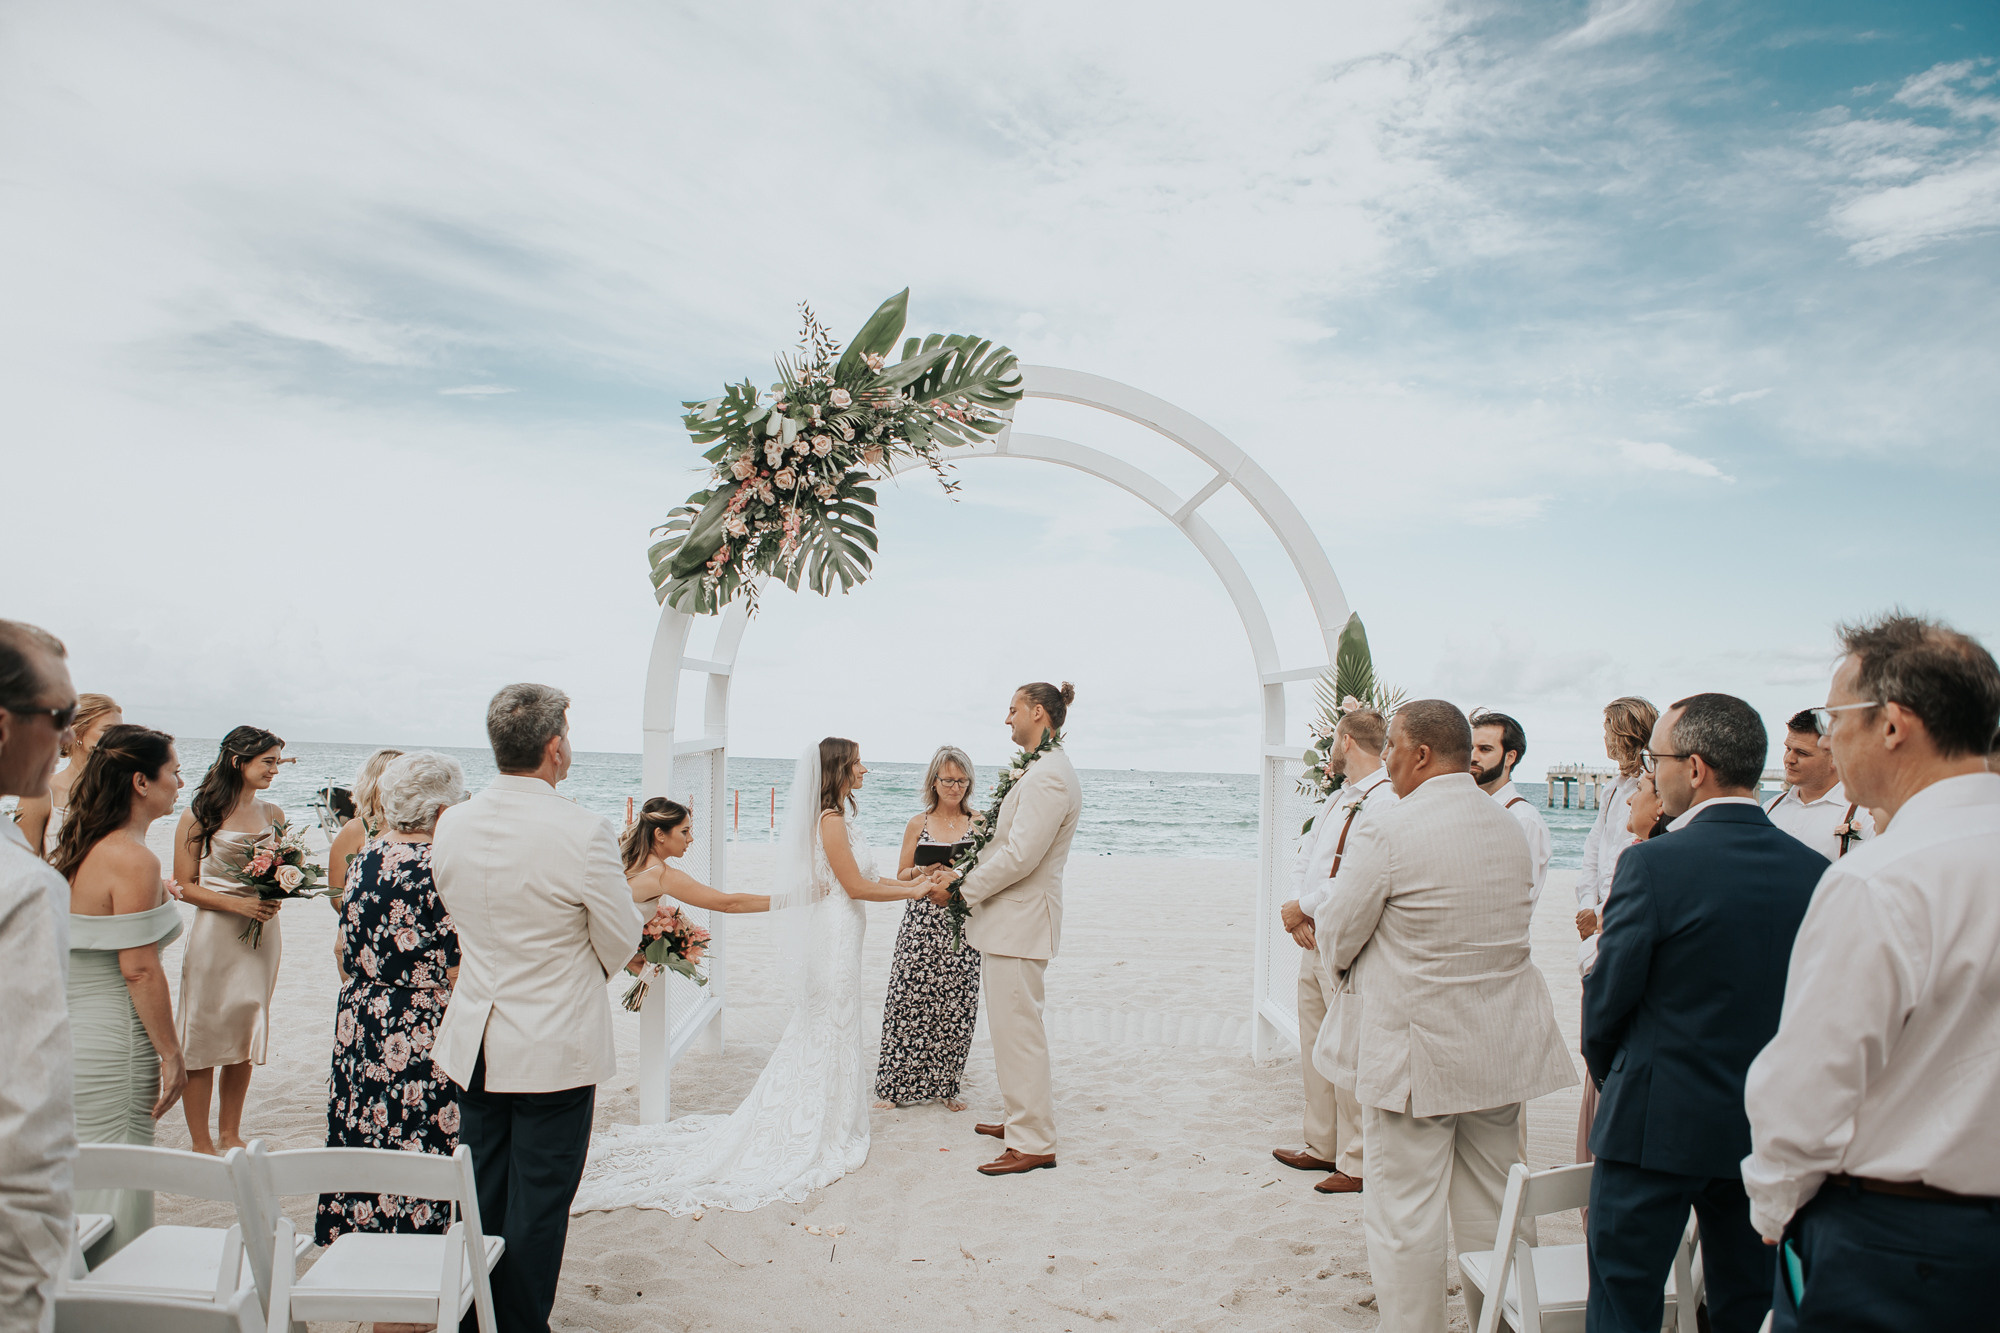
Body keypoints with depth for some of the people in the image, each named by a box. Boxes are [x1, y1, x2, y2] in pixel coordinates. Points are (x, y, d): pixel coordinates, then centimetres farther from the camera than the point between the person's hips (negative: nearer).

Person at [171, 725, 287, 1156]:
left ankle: (230, 1135, 24)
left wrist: (275, 895, -7)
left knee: (244, 1039, 11)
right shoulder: (199, 815, -5)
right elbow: (184, 886, -5)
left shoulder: (272, 815, 7)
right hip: (214, 936, -4)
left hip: (262, 936, 4)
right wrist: (238, 903, -17)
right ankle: (200, 1144, 14)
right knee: (203, 1039, 2)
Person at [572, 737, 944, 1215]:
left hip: (830, 934, 10)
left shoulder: (832, 817, 12)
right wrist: (915, 891, -9)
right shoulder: (831, 821, -19)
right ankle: (819, 1134, 13)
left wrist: (908, 881, 13)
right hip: (834, 932, -10)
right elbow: (856, 886, -18)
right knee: (832, 1029, 1)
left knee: (816, 1030, 16)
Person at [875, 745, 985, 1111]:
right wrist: (923, 872, -8)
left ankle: (945, 1086, 16)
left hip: (962, 926, 0)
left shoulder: (979, 822, 4)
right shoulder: (918, 824, 7)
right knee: (909, 999, -2)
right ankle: (897, 1085, 11)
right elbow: (901, 876, 12)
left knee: (956, 1006, 1)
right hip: (922, 923, 0)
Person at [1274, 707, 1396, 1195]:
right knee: (1314, 1049, 15)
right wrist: (1295, 914, -2)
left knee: (1347, 1053, -3)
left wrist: (1302, 907, -13)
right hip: (1314, 940, 9)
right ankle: (1323, 1148, 28)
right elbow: (1306, 864, 16)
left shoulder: (1386, 801, -14)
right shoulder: (1337, 800, 16)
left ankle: (1357, 1164, 10)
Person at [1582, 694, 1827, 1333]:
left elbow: (1607, 997, -12)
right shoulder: (1815, 870, -3)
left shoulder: (1654, 863, -19)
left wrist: (1608, 1073, 7)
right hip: (1768, 1130, 6)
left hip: (1655, 1127, -5)